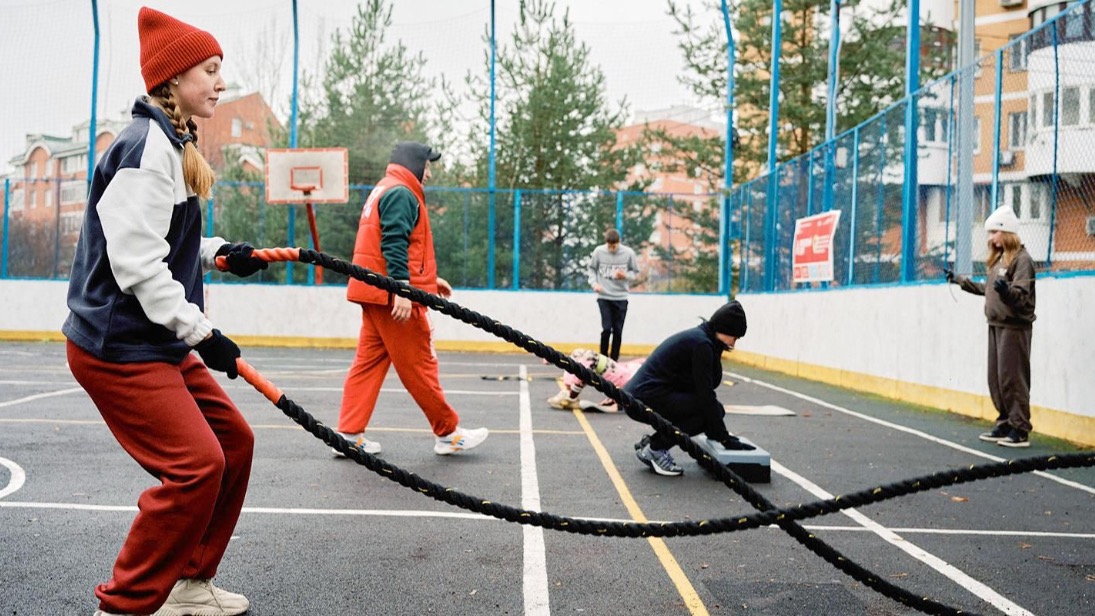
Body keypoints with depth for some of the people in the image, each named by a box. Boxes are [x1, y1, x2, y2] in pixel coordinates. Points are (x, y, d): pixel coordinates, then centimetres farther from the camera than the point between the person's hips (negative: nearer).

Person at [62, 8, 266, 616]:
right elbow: (135, 261, -24)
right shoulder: (148, 147, -18)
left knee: (233, 440, 12)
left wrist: (217, 251, 10)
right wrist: (201, 332, -21)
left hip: (161, 342, 11)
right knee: (197, 464, -14)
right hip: (118, 348, -11)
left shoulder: (175, 144, 14)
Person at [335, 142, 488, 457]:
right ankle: (448, 433, 6)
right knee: (419, 365, -3)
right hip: (393, 295, -10)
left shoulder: (383, 191, 23)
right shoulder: (401, 193, -10)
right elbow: (395, 244, -22)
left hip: (376, 293, 10)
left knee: (369, 361, 8)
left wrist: (428, 279, 26)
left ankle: (350, 434, 8)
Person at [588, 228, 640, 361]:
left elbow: (635, 272, 3)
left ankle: (614, 360, 16)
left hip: (621, 297, 1)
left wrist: (625, 276, -17)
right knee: (607, 328, -10)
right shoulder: (598, 251, -7)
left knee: (618, 330, 4)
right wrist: (594, 283, -9)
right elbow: (592, 269, 7)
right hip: (604, 297, -1)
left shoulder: (628, 253, -8)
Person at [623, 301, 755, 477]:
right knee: (713, 408, -13)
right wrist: (725, 439, -11)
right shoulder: (702, 344, -14)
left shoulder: (697, 336, 15)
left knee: (713, 407, 11)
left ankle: (652, 442, 11)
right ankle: (653, 448, -7)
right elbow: (705, 395, -15)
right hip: (645, 399, -10)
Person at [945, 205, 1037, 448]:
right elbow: (987, 289, 25)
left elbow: (1021, 295, -18)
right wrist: (959, 280, 31)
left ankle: (1020, 431, -2)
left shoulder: (1022, 259, -10)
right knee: (996, 379, 9)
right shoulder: (998, 258, 15)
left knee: (1012, 379, -7)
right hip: (996, 325, 8)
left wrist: (1007, 290, -39)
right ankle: (1005, 424, 17)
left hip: (1014, 327, -8)